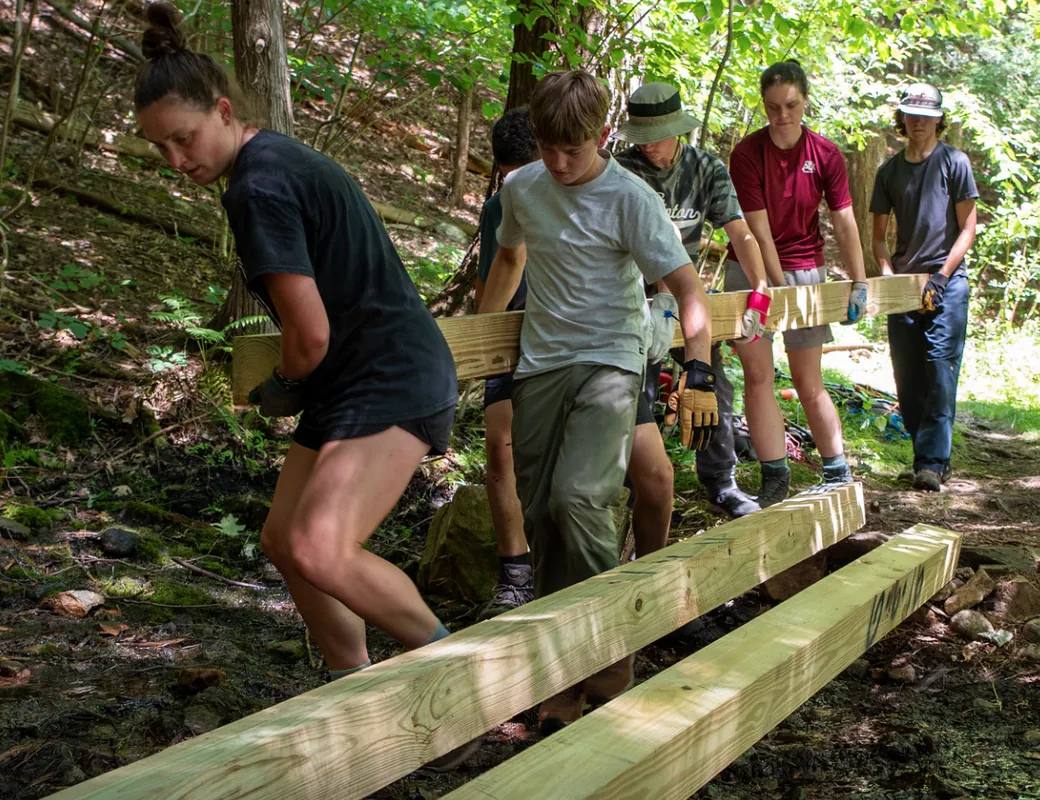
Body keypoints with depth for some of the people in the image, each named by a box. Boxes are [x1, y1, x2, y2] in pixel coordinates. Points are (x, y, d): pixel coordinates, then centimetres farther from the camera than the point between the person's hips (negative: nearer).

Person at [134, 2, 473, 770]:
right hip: (352, 381, 11)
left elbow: (310, 335, -21)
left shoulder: (260, 184, -18)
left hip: (394, 380, -11)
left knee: (322, 552, -25)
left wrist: (284, 390, 0)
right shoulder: (285, 160, 14)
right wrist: (294, 387, 25)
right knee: (285, 539, 14)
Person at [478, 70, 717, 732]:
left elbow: (688, 288, -15)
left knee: (577, 496, -24)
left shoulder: (630, 198, -9)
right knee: (540, 513, 2)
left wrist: (699, 371, -29)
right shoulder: (520, 189, 7)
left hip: (609, 361, -5)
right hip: (540, 365, 5)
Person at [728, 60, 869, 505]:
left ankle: (838, 472, 17)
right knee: (757, 375, -6)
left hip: (805, 271, 1)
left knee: (809, 384, 4)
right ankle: (774, 478, 0)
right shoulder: (747, 154, -12)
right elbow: (759, 231, -13)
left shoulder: (826, 155, -4)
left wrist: (859, 284, -6)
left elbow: (845, 223, -2)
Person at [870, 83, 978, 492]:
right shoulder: (890, 170, 12)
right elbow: (878, 235, 16)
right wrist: (888, 274, -1)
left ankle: (933, 461, -11)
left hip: (947, 281, -4)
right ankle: (928, 453, 15)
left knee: (940, 370, -11)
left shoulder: (954, 162, 1)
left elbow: (967, 228, -1)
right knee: (907, 377, 4)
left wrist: (942, 274, -11)